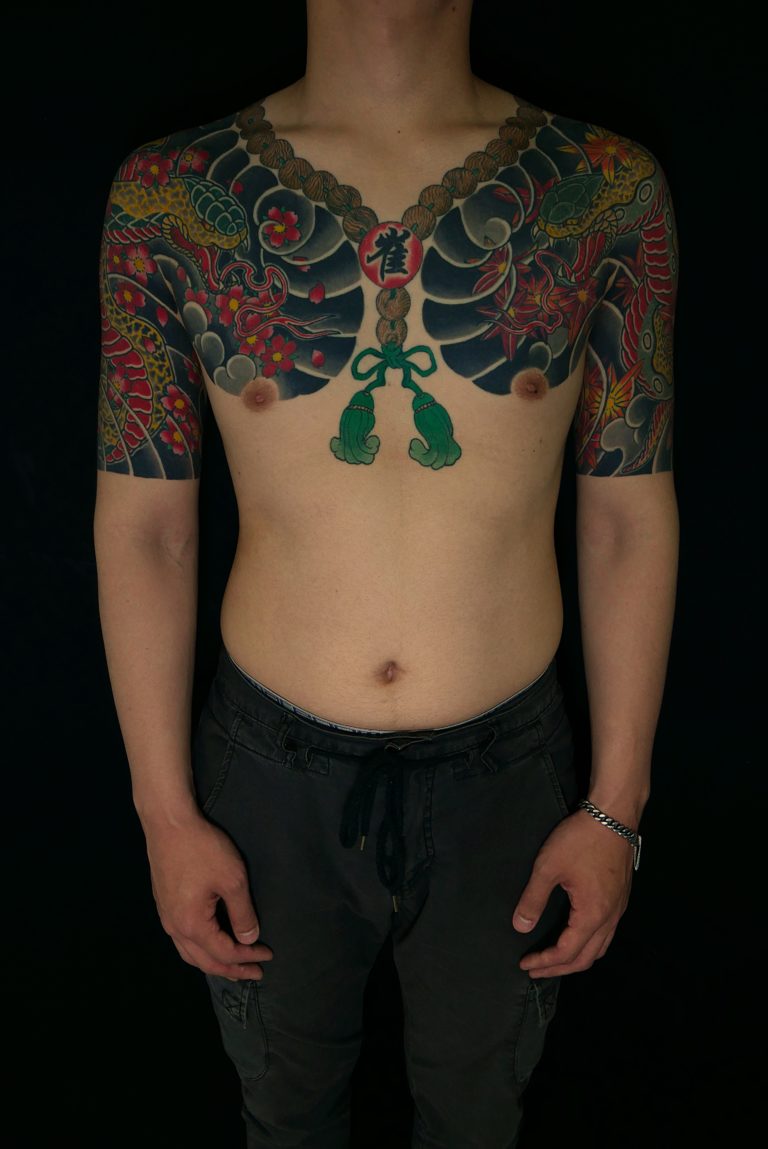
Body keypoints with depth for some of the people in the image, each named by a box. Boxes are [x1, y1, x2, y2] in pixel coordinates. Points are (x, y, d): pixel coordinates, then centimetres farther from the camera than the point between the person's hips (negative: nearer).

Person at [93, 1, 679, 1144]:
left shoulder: (611, 191, -7)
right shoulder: (167, 195, -8)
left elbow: (628, 516, -3)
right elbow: (143, 524, -4)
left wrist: (616, 804, -1)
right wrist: (166, 810, -2)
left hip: (509, 767, 1)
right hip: (270, 769, 0)